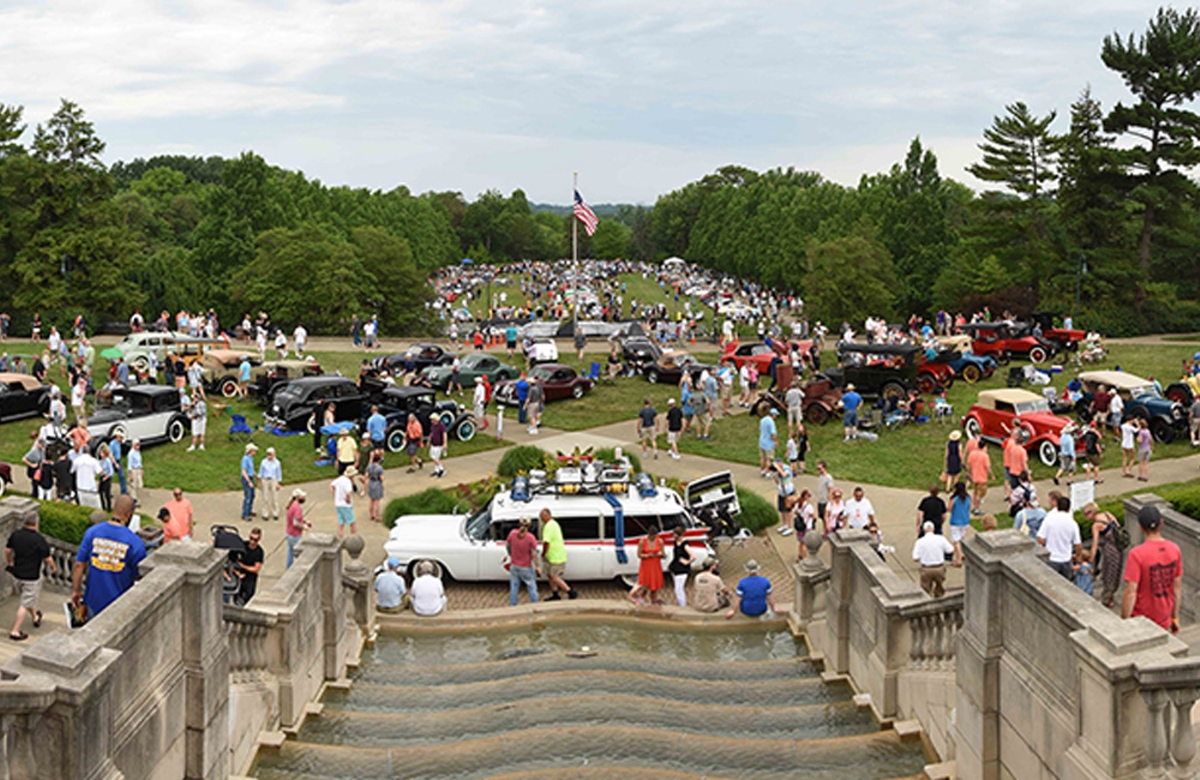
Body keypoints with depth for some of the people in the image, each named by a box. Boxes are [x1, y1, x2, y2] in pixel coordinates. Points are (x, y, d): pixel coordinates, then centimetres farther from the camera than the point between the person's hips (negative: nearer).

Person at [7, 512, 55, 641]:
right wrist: (54, 567, 6)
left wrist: (9, 563, 27)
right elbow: (47, 558, -15)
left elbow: (7, 550, 7)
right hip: (31, 577, -7)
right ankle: (15, 632, 6)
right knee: (25, 604, 4)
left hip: (16, 574, 7)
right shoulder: (39, 539, -24)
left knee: (25, 598, 27)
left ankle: (36, 617, 50)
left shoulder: (15, 534, -7)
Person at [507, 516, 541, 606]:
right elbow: (534, 554, -17)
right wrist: (537, 567, -6)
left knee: (514, 587, 16)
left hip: (514, 566, 3)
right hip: (526, 568, -3)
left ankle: (512, 606, 22)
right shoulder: (531, 537, -22)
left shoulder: (512, 533, -14)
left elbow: (507, 546, 2)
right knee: (532, 588, 13)